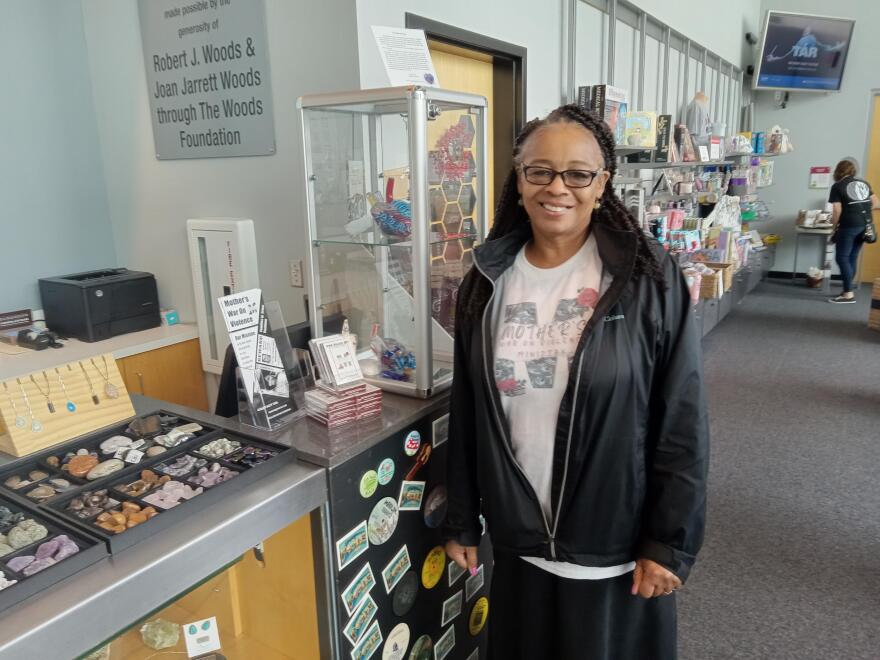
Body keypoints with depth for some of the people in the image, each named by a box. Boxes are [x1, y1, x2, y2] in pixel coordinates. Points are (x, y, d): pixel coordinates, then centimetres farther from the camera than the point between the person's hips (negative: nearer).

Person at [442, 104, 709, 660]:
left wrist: (669, 542, -9)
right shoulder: (488, 283, -2)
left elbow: (682, 422, -10)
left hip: (618, 546, -3)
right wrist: (462, 522, 7)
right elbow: (467, 415, 3)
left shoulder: (648, 278, -12)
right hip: (518, 542, 3)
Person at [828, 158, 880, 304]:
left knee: (842, 258, -2)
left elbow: (837, 211, -9)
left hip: (849, 226, -7)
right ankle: (848, 289, 19)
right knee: (852, 258, 14)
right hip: (865, 225, 7)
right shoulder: (864, 183, 14)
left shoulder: (838, 186, -4)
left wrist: (834, 228, 3)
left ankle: (849, 294, -6)